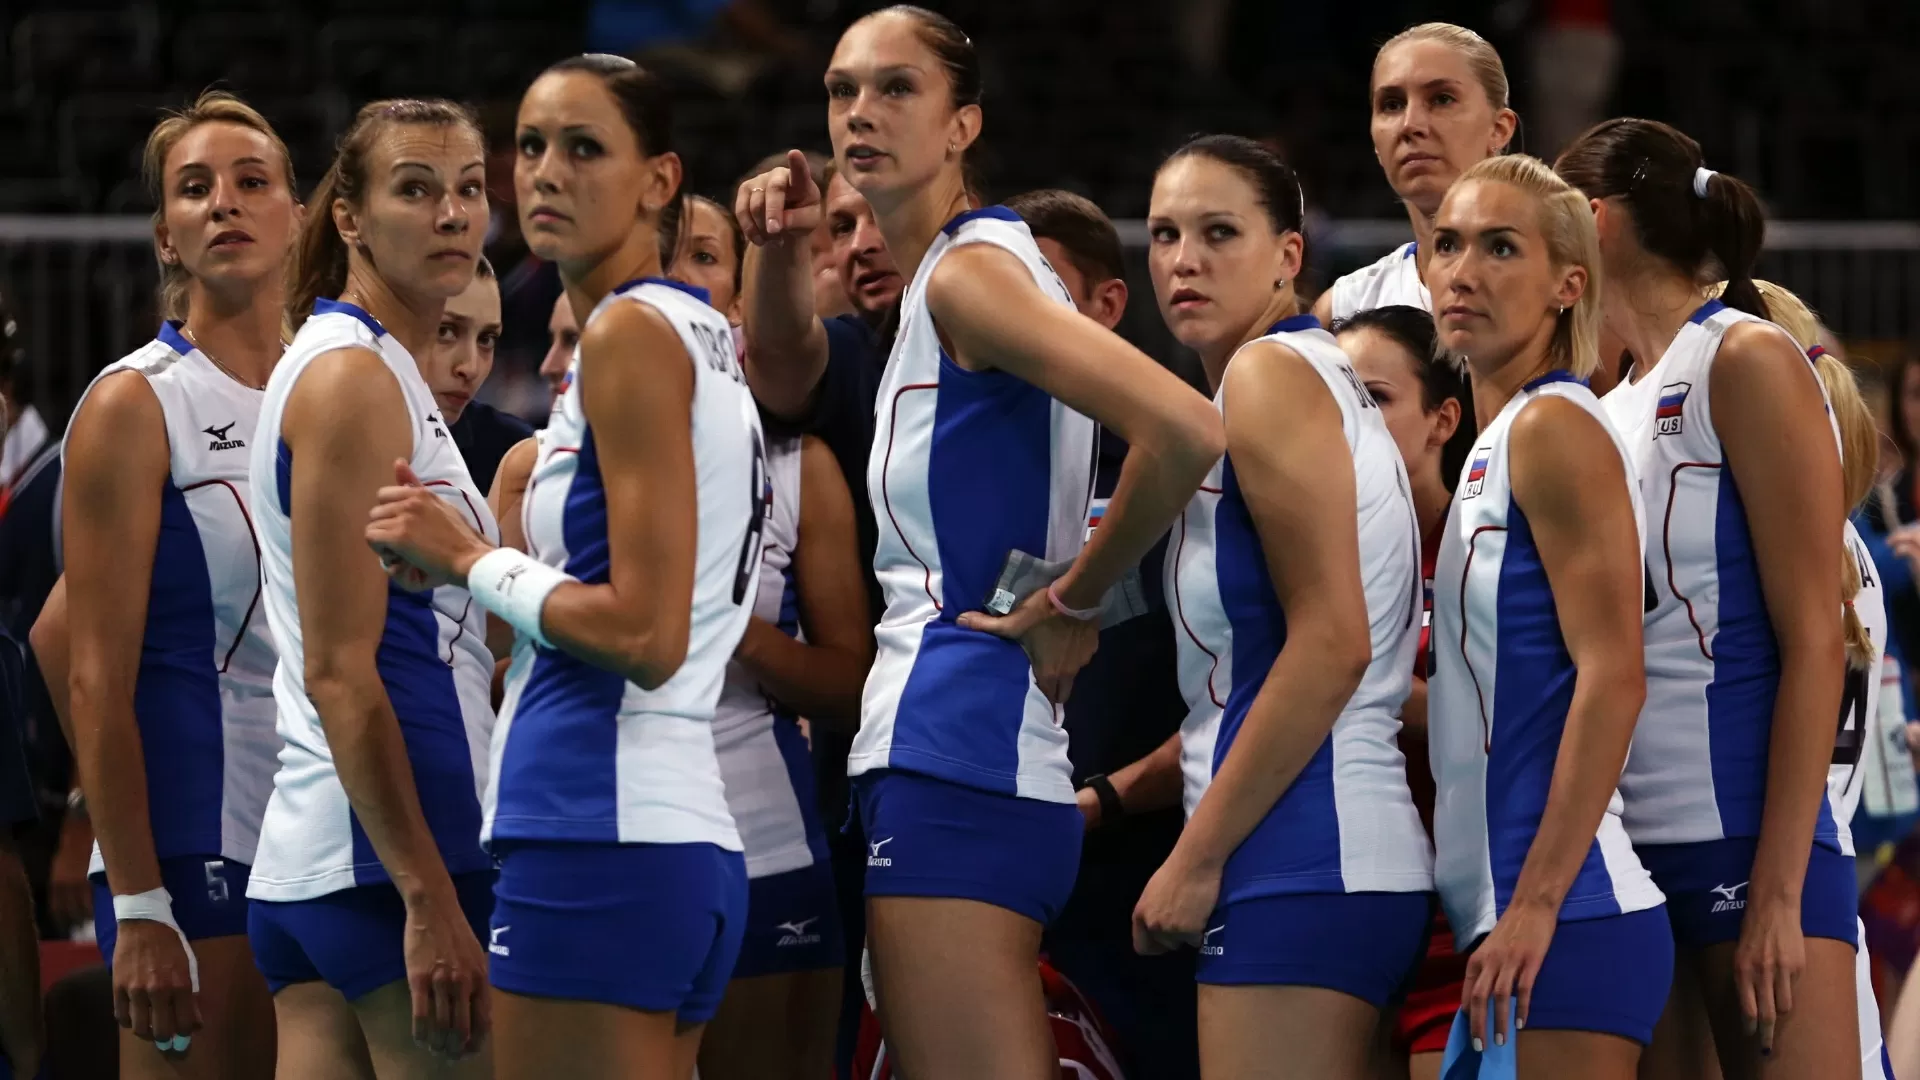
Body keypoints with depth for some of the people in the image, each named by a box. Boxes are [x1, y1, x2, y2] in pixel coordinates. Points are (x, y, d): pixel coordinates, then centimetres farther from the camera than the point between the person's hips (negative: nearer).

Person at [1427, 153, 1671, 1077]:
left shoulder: (1555, 429, -9)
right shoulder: (1493, 446, 19)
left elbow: (1613, 677, -16)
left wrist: (1535, 905, -20)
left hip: (1570, 910, -9)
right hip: (1518, 902, 9)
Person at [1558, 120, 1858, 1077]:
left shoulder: (1746, 362, -4)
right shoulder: (1610, 413, 18)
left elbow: (1813, 640, -11)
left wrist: (1778, 891, -17)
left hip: (1749, 843, -8)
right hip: (1630, 848, 8)